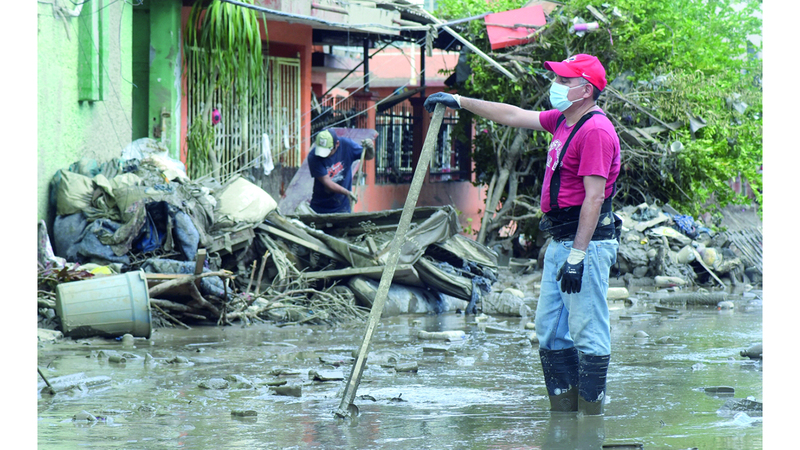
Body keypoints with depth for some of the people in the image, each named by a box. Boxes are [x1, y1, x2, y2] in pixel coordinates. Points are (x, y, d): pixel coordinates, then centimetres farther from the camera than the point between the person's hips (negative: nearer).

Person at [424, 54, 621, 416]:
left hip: (587, 243, -11)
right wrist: (461, 101, 28)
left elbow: (594, 197, -20)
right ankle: (563, 417, 14)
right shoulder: (562, 121, 14)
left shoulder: (596, 131, -16)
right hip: (559, 242, 11)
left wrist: (577, 255, -23)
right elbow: (514, 116, 27)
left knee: (589, 335, -8)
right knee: (550, 331, 10)